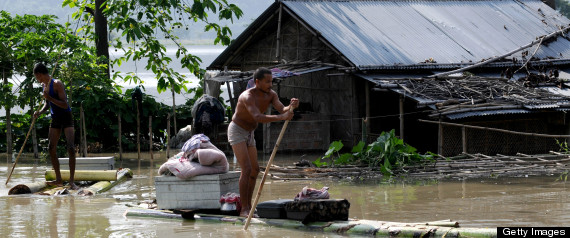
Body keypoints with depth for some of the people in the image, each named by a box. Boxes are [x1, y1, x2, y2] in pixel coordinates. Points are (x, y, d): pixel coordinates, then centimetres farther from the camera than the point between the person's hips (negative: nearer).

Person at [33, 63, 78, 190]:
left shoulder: (57, 84, -18)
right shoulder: (44, 85, 7)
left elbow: (65, 105, -23)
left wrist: (50, 98, -29)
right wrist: (40, 111, 1)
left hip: (66, 117, -8)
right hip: (55, 119, 8)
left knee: (71, 148, -17)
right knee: (51, 149, 4)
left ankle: (71, 181, -18)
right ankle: (58, 179, 13)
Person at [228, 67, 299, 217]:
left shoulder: (271, 95, -5)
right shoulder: (248, 97, -30)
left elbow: (282, 109, -18)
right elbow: (258, 117, -46)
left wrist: (291, 106, -41)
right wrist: (282, 117, -55)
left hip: (249, 133, 9)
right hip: (236, 131, -9)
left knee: (255, 170, 9)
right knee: (247, 169, -18)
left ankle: (248, 206, 18)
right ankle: (244, 209, -17)